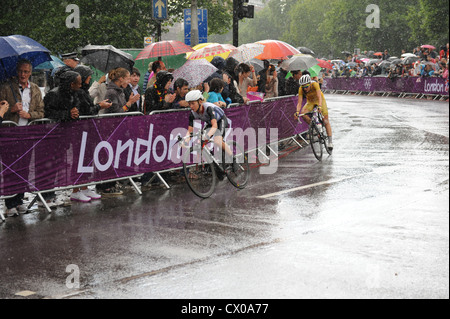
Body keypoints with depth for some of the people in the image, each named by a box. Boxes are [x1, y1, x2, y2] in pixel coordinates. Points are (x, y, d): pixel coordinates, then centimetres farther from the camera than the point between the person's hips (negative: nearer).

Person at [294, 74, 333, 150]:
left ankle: (330, 141, -5)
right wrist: (297, 111, -45)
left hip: (319, 100, -2)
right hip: (310, 102, 2)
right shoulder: (301, 89, -26)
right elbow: (299, 102, -28)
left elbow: (319, 96, -43)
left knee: (325, 119, -10)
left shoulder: (314, 84, -33)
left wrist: (320, 106, -60)